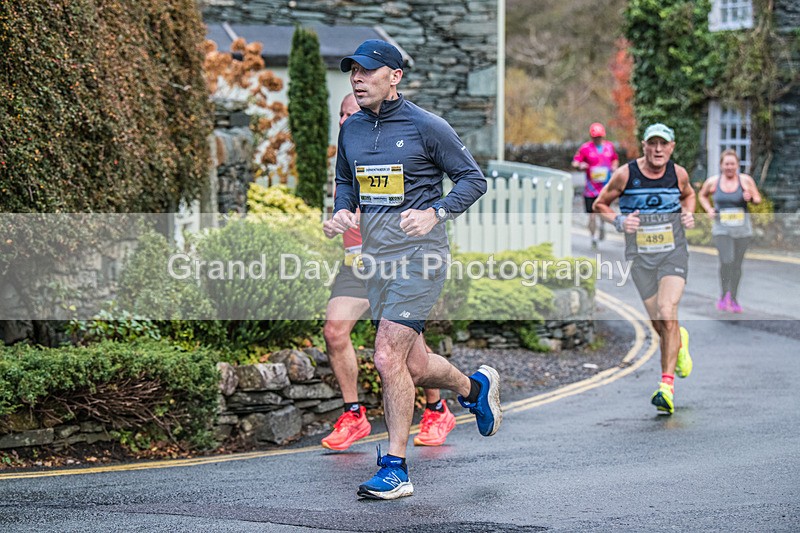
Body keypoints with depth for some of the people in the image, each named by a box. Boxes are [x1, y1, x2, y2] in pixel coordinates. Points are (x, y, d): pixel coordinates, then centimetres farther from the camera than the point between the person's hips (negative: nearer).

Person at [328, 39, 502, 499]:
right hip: (376, 254, 7)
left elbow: (474, 179, -3)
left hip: (418, 253, -7)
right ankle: (476, 386, 44)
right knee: (414, 366, 13)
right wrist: (343, 210, 3)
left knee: (388, 358, -15)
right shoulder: (351, 130, 10)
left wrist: (435, 213, -18)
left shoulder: (426, 127, -7)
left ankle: (396, 469, -5)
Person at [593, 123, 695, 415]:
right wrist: (619, 221, -13)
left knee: (667, 314, -20)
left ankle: (667, 386, -19)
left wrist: (688, 214, 2)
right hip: (640, 257, 1)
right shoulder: (625, 174, -7)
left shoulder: (678, 173, 0)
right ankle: (680, 341, 43)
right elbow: (599, 205, 5)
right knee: (661, 326, 5)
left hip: (674, 253, 0)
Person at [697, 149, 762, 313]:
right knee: (726, 261, -18)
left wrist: (751, 198, -15)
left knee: (737, 265, 7)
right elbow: (703, 196, 18)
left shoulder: (746, 180, -2)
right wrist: (709, 209, 1)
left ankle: (733, 300, 20)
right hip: (722, 229, -1)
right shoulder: (712, 182, -1)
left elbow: (758, 199, 8)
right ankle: (725, 295, -1)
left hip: (742, 230, 1)